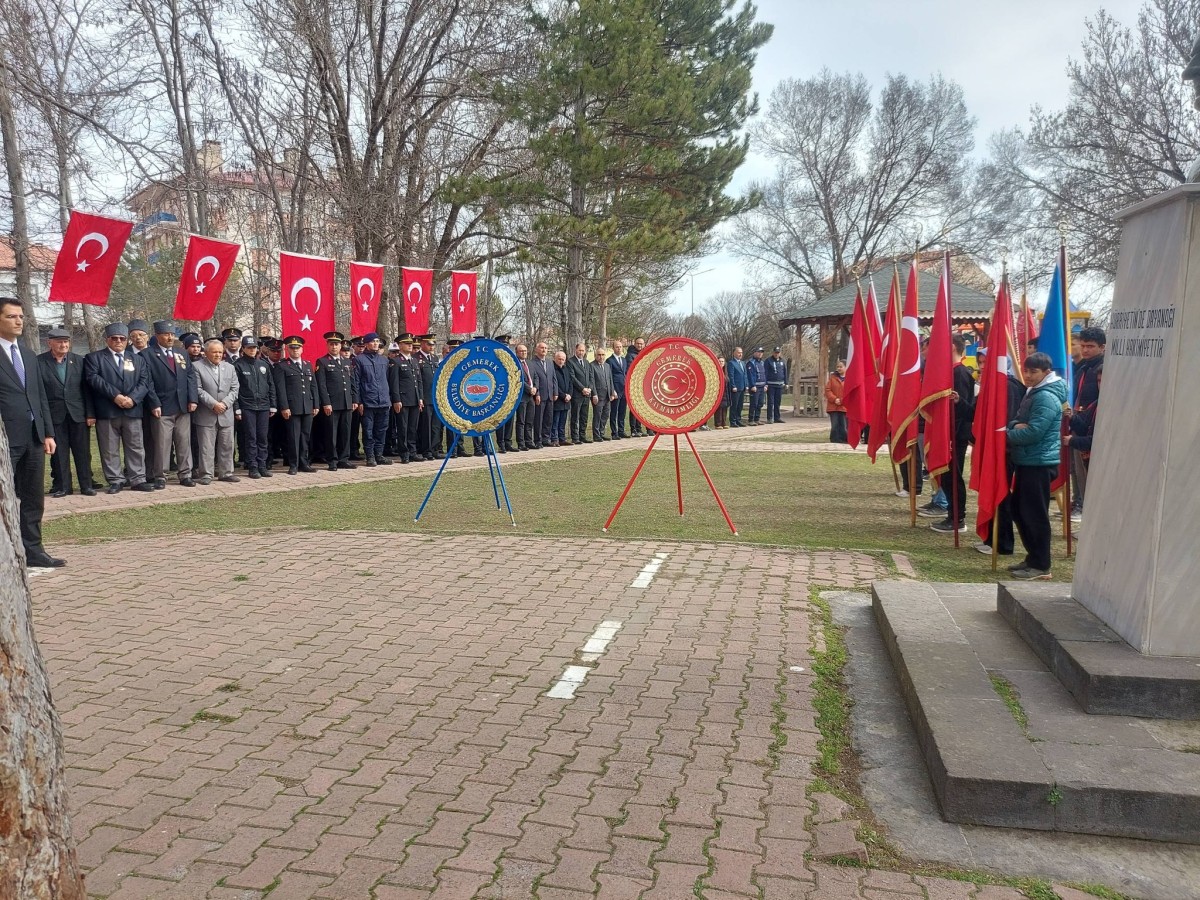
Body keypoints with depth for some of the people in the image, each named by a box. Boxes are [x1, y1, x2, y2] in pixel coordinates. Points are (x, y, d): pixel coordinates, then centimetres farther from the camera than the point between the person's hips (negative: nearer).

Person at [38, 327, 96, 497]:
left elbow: (87, 389, 4)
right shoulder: (39, 362, -1)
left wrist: (90, 414, -1)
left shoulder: (79, 360, 6)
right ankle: (61, 486, 13)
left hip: (78, 413, 2)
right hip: (54, 415, -1)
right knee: (58, 453, 4)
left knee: (83, 452, 4)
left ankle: (86, 485, 12)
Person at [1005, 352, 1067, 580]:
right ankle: (1032, 558, 26)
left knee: (1035, 515, -5)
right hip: (1025, 461, 10)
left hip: (1038, 464, -10)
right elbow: (1018, 420, 17)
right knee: (1020, 511, 15)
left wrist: (1008, 435, -8)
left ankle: (1041, 566, 3)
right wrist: (1015, 426, -6)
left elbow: (1033, 432, -21)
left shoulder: (1047, 397, -15)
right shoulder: (1032, 393, 16)